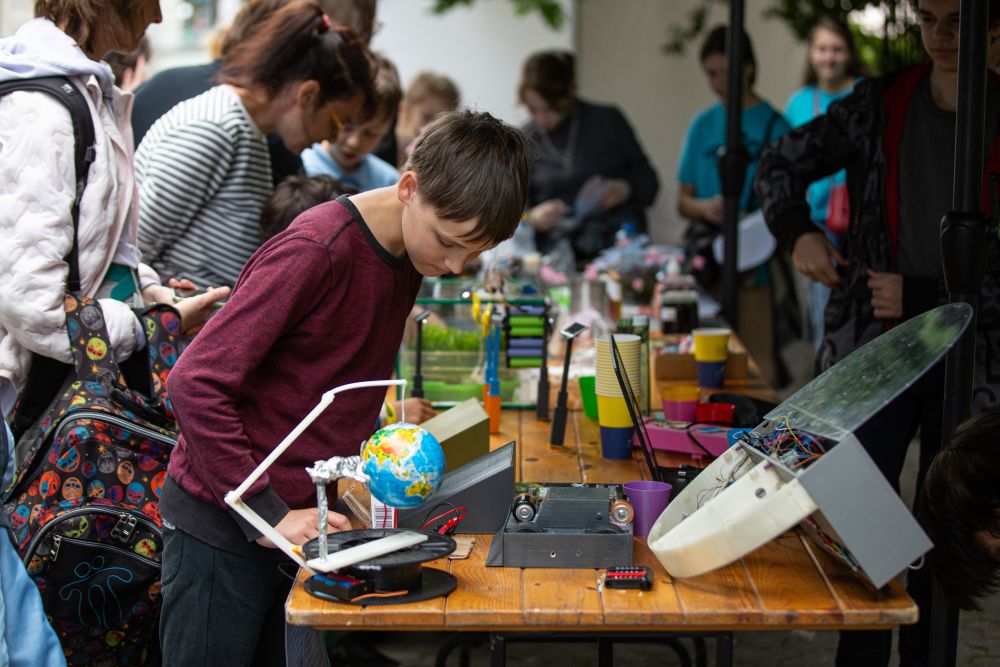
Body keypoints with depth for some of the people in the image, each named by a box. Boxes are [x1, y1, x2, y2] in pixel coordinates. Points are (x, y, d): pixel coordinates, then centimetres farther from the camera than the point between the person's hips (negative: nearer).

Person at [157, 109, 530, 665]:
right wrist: (269, 518, -22)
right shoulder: (315, 251, -22)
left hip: (302, 524, 8)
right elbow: (197, 383, -23)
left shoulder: (408, 255, 5)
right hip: (225, 529, -8)